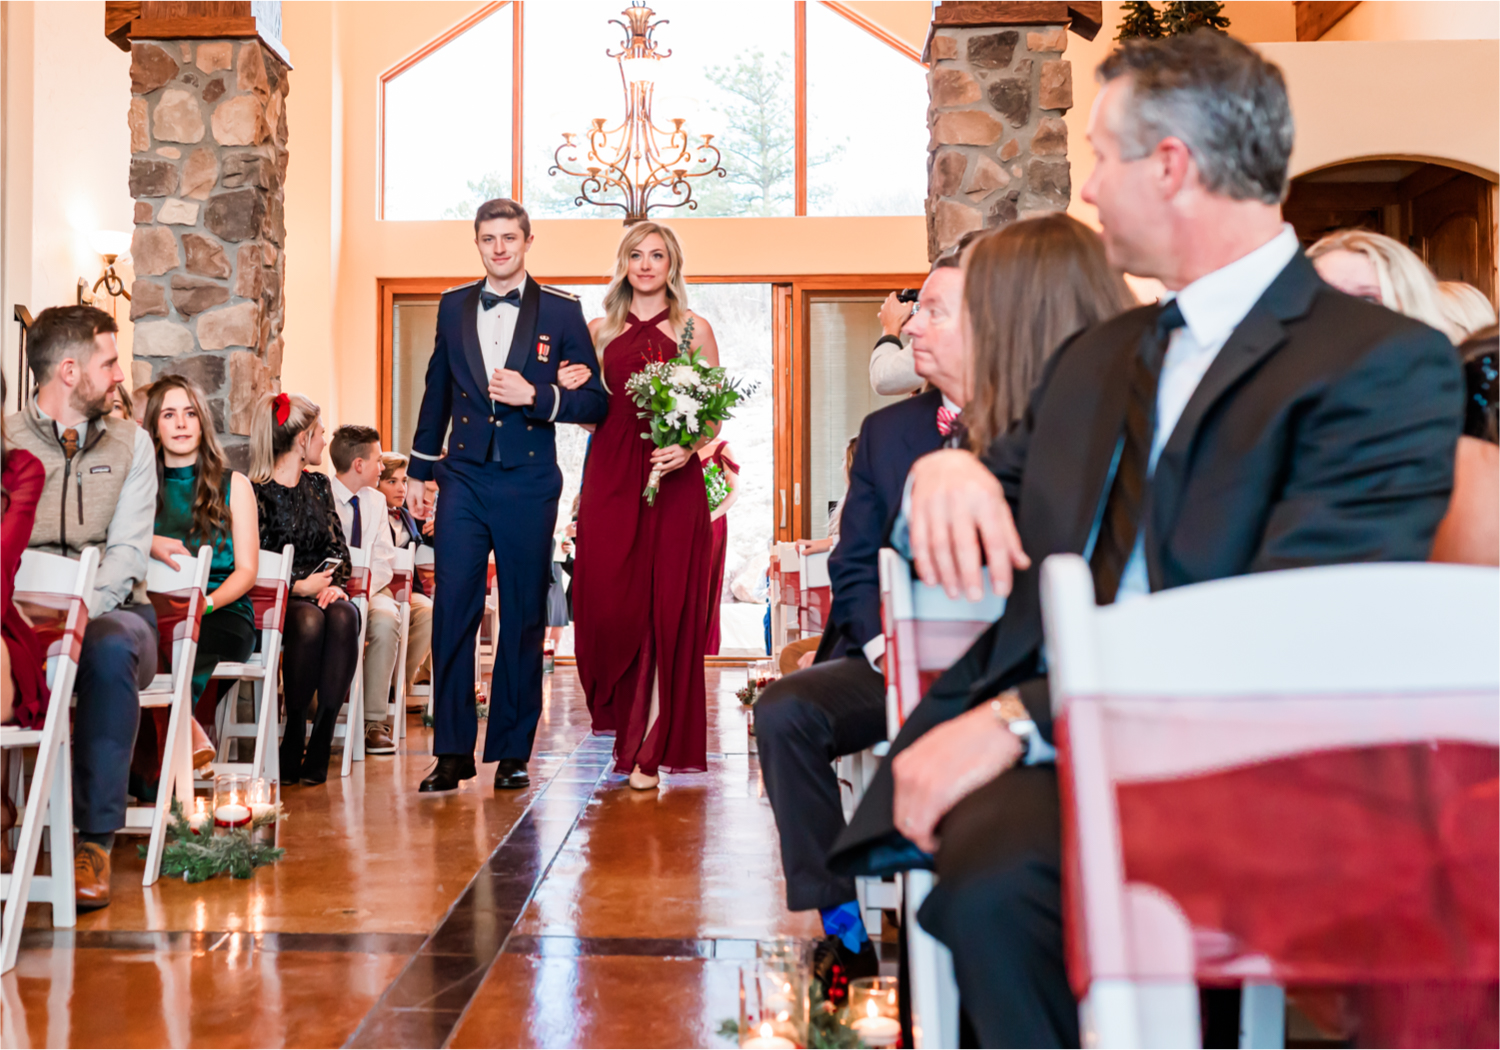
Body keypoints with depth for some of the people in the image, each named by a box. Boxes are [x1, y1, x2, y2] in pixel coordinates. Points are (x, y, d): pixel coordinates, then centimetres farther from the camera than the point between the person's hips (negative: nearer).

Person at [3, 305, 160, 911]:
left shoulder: (130, 444, 11)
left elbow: (127, 550, -1)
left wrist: (84, 606, -21)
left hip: (108, 609, 1)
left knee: (111, 652, -35)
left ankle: (95, 838, -29)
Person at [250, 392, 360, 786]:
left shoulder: (320, 485, 18)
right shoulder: (256, 492, -2)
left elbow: (339, 549, 14)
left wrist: (333, 583, -6)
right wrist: (299, 587, -14)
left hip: (320, 593, 4)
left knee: (343, 617, -30)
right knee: (309, 621, -36)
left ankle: (321, 741, -30)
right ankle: (294, 736, -23)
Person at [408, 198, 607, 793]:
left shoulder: (561, 312, 3)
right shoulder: (453, 307, 12)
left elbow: (594, 402, 2)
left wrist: (536, 396, -14)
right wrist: (421, 470, 21)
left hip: (528, 485, -1)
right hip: (463, 480, 2)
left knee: (523, 619, 4)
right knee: (452, 615, -5)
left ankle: (512, 753, 13)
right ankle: (452, 753, 2)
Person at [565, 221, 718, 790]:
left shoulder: (693, 328, 8)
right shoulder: (601, 329, 14)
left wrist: (689, 448, -13)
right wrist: (571, 390, -4)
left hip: (673, 482, -2)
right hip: (610, 480, 2)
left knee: (666, 609, -4)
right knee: (607, 606, -5)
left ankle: (649, 748, 4)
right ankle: (625, 726, 19)